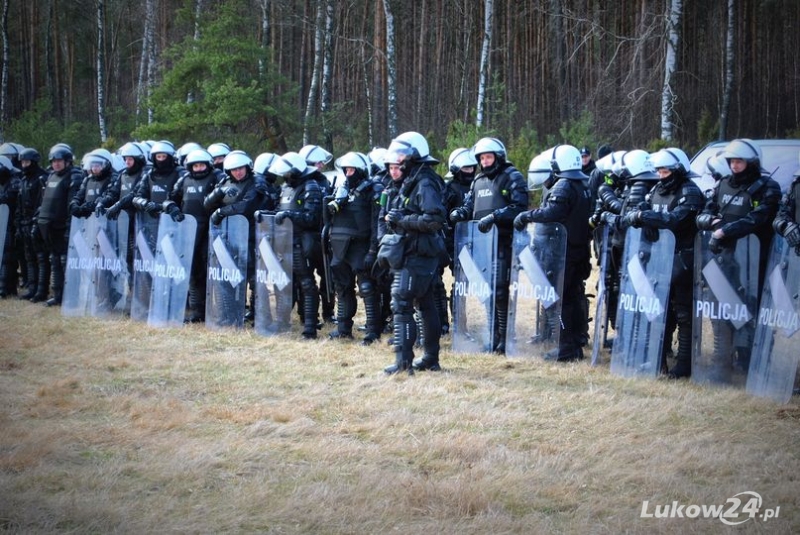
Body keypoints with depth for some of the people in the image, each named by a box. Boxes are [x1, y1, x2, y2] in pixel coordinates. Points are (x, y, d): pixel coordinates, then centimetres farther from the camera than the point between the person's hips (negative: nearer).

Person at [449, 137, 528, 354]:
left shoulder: (512, 178, -2)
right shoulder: (478, 181, 20)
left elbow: (519, 207, -13)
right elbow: (469, 206, 24)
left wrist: (494, 216, -21)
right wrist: (459, 213, 1)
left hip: (504, 242, -7)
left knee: (500, 290, -11)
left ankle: (505, 337, -5)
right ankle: (494, 334, 16)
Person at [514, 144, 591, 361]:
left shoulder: (563, 186, -14)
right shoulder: (585, 185, 13)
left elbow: (552, 212, -27)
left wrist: (525, 216, -17)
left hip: (563, 251, -9)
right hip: (581, 249, 9)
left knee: (560, 298, -5)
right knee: (575, 296, 14)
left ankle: (566, 348, -6)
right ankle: (576, 345, 18)